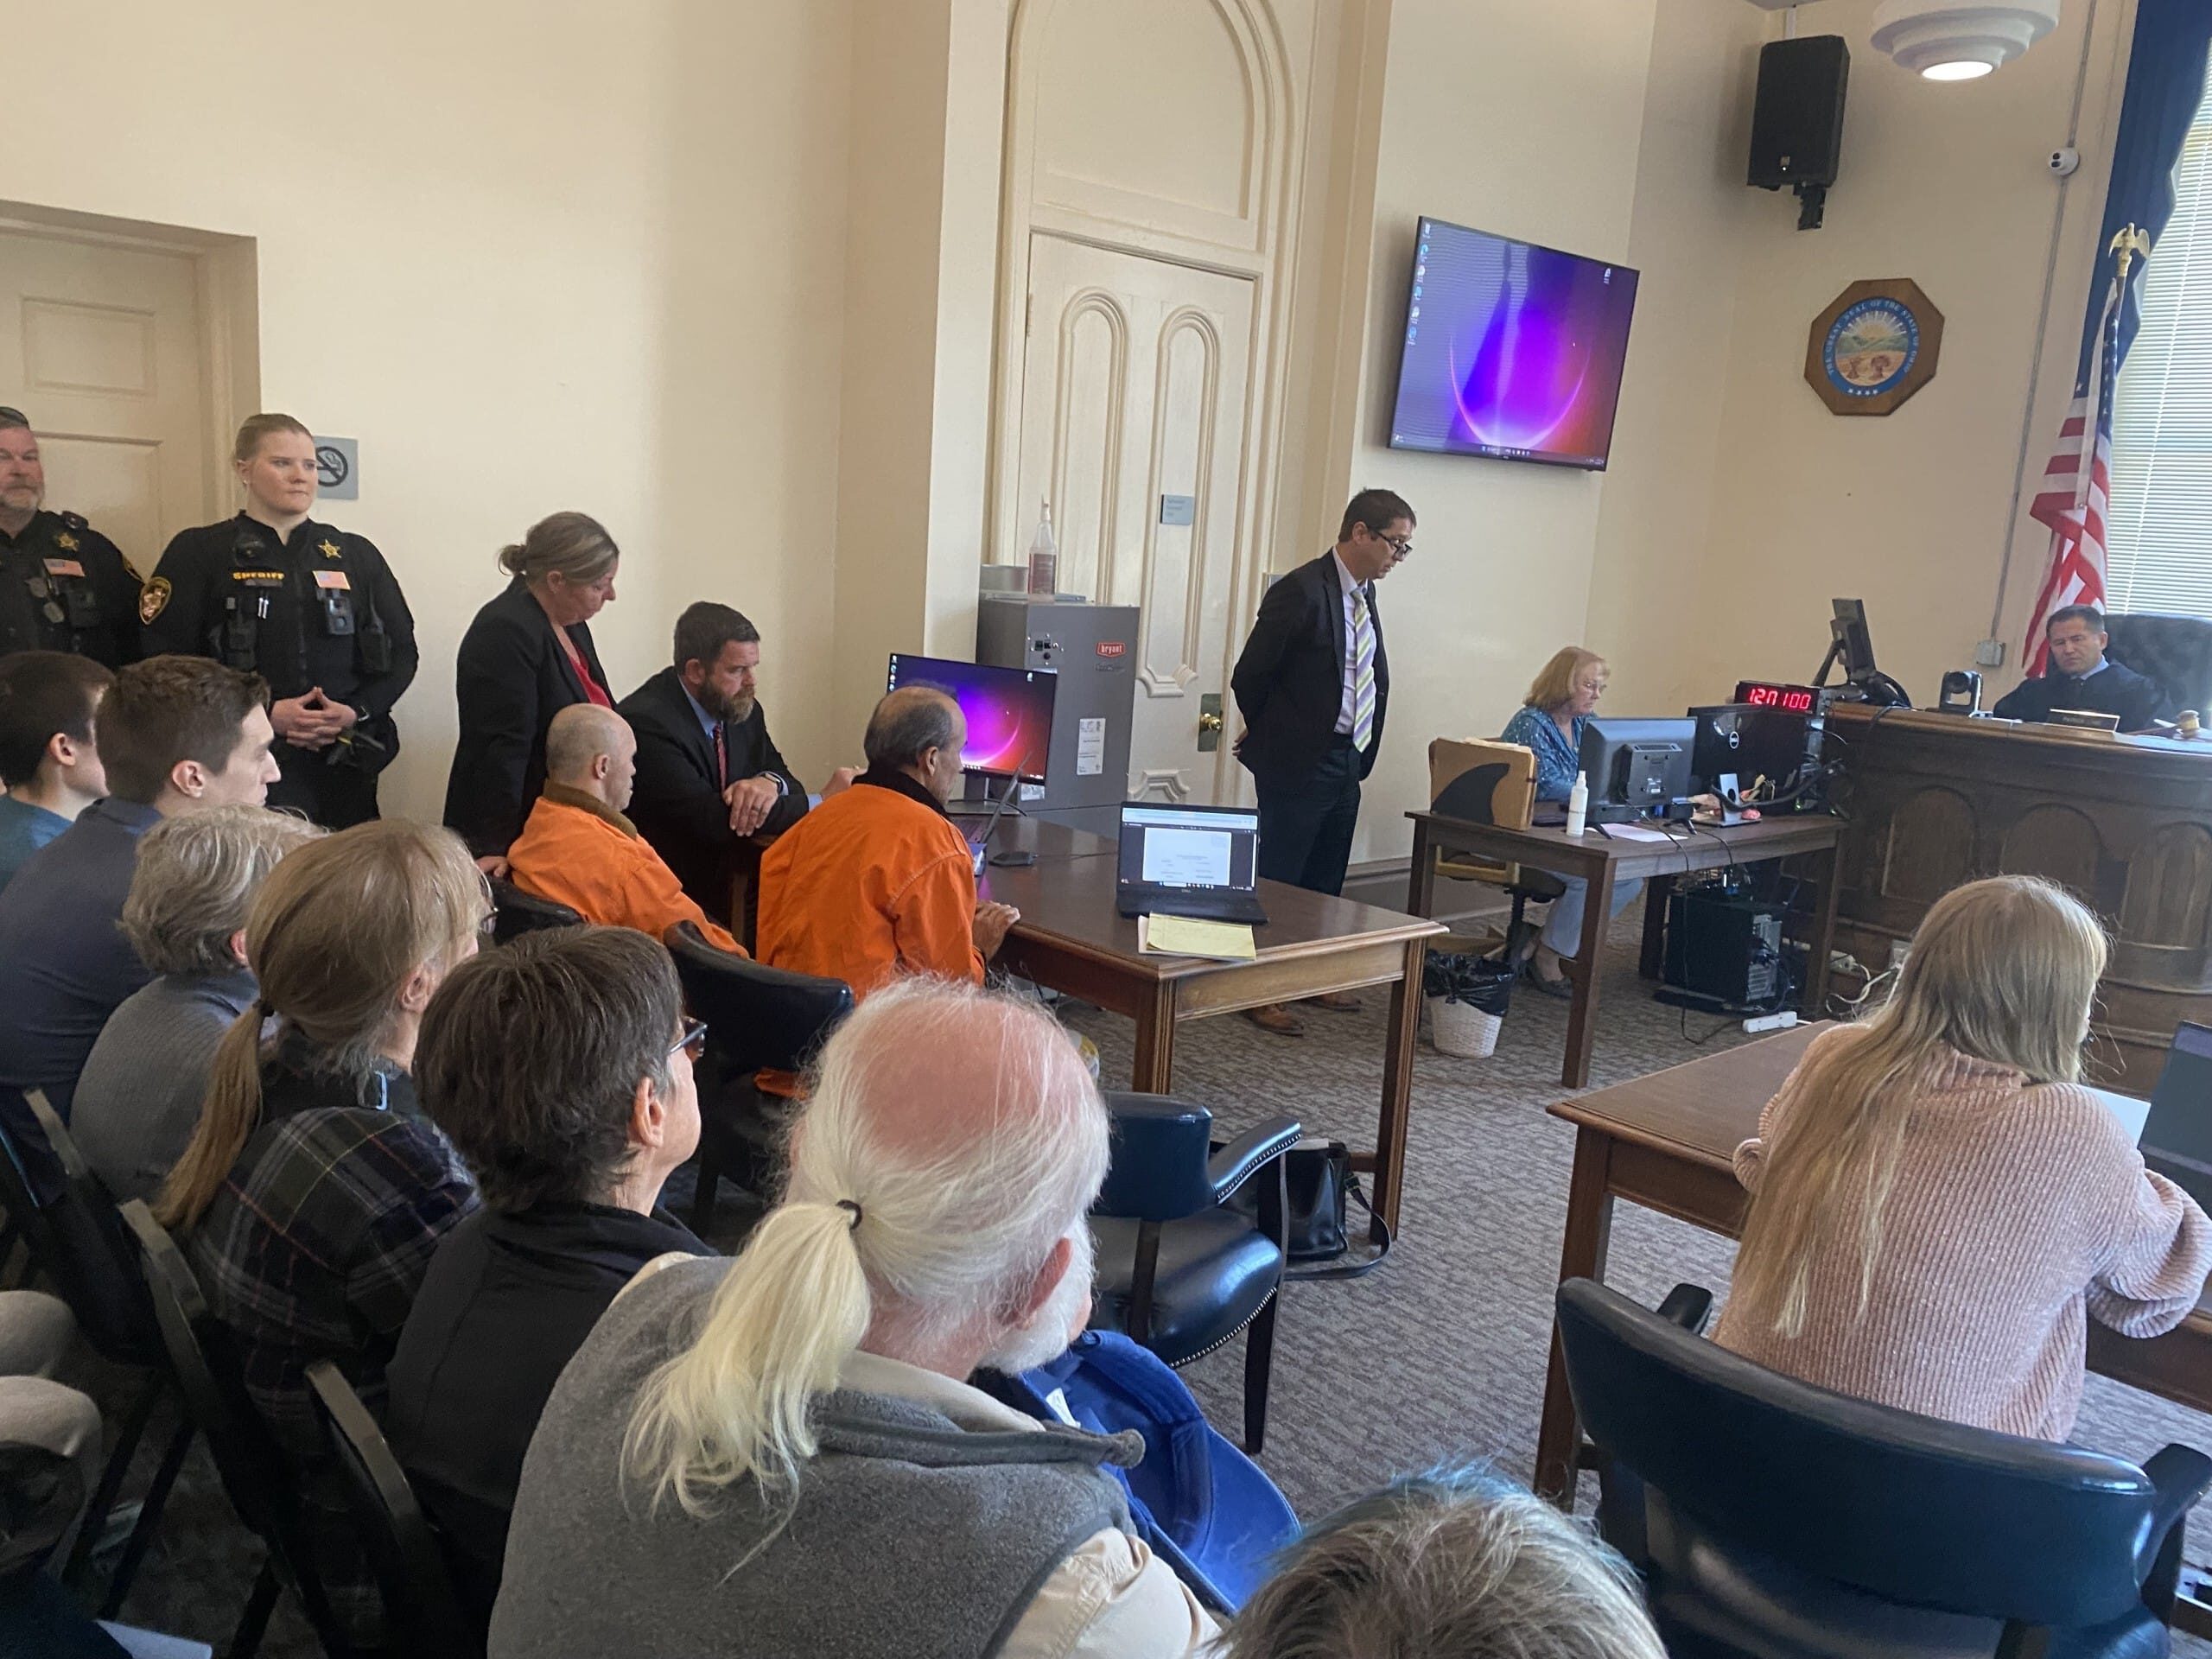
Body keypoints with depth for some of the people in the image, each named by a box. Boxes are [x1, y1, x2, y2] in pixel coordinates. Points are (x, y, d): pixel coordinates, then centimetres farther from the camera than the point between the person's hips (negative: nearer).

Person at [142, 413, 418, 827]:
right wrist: (266, 714, -16)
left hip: (344, 772, 3)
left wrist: (356, 712, -7)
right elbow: (167, 662, -4)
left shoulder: (357, 555, 14)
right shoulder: (199, 552, 5)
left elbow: (401, 652, 12)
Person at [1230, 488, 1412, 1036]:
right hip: (1298, 764, -8)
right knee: (1277, 881, 1)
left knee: (1325, 882, 18)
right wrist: (1273, 735, 4)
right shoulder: (1301, 591, -16)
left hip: (1346, 763, 8)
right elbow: (1249, 677, -12)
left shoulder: (1363, 593, 9)